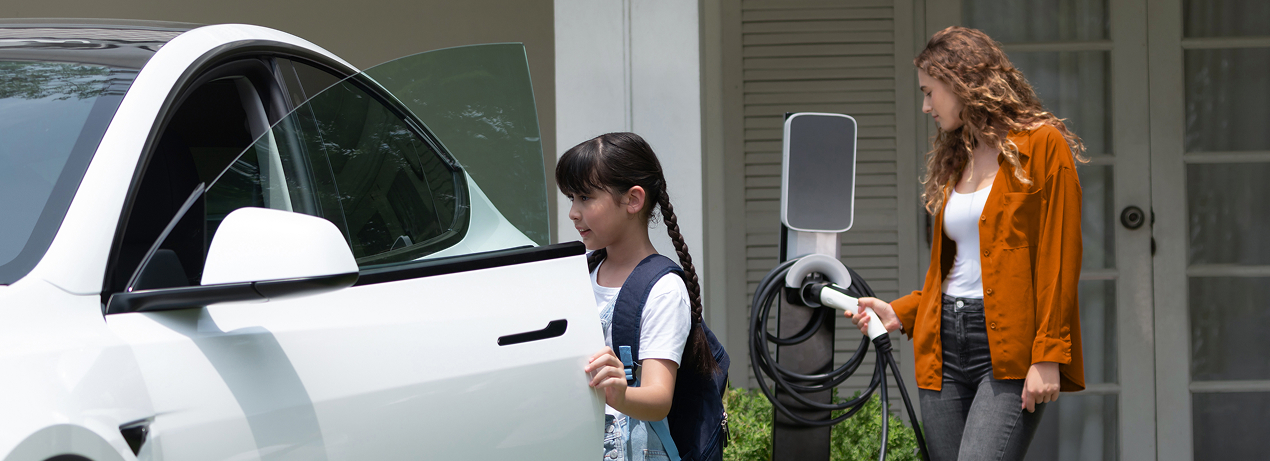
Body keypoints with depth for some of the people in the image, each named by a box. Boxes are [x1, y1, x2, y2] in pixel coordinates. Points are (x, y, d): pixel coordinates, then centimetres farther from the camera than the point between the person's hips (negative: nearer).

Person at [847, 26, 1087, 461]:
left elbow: (1060, 260, -8)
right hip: (945, 344, 7)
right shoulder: (954, 160, 20)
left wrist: (1048, 357, -15)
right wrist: (899, 312, 11)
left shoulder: (1042, 146, -2)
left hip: (1010, 348, -7)